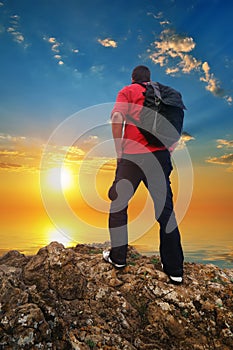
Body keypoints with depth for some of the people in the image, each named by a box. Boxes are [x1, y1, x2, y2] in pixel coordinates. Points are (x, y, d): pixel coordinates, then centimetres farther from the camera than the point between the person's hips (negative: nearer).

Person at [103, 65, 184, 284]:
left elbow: (117, 118, -7)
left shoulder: (127, 91, 11)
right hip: (161, 155, 4)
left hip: (133, 154, -3)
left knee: (118, 204, 12)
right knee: (165, 209, 6)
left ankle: (118, 257, 18)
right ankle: (174, 269, 12)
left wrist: (119, 152, -4)